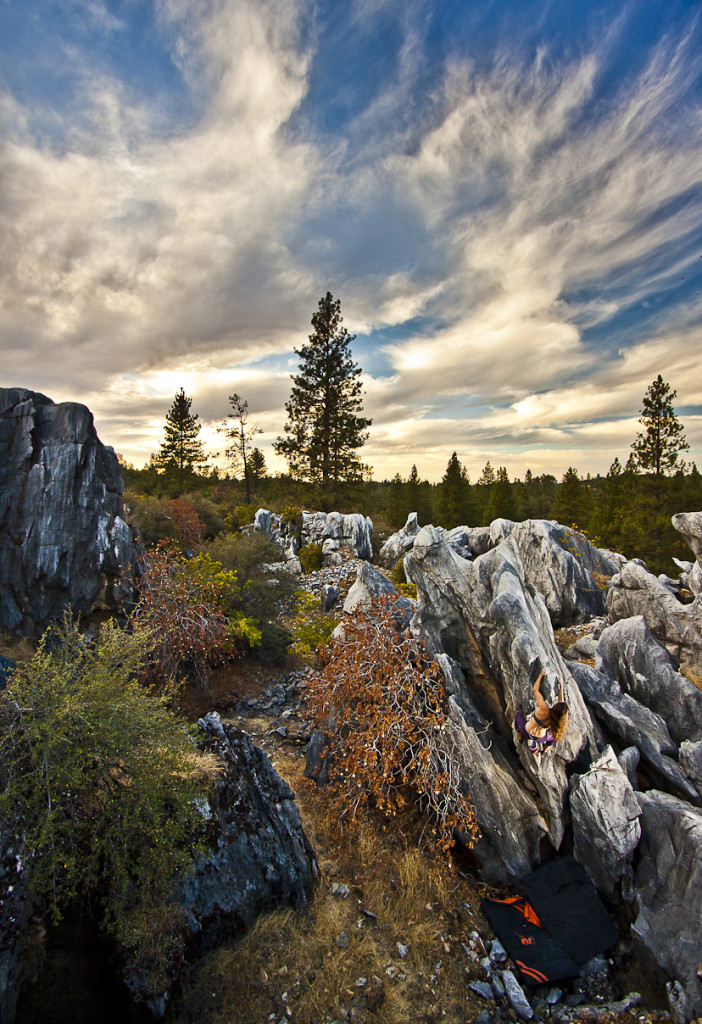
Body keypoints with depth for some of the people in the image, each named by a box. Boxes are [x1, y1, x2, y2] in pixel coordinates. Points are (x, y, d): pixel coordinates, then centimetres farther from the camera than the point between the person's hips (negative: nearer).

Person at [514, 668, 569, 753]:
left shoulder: (544, 710, -35)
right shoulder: (558, 720, -22)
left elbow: (535, 690, -26)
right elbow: (561, 701, -3)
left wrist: (541, 675, -16)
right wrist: (561, 686, 7)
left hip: (526, 732, -3)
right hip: (540, 739, 3)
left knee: (518, 713, 25)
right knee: (556, 733, 30)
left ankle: (520, 737, 28)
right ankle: (545, 749, 21)